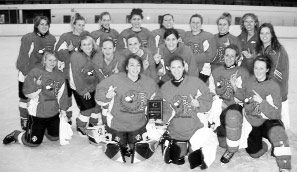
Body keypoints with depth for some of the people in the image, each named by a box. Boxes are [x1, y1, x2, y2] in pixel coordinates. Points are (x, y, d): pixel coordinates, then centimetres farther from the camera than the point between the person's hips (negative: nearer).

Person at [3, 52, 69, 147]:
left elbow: (62, 94, 7)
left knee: (55, 137, 16)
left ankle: (44, 130, 46)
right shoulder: (35, 72, -13)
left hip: (53, 113, 5)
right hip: (37, 113, -5)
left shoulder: (59, 75, 3)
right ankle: (16, 135, 27)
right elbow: (28, 93, -12)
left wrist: (63, 109, 2)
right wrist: (37, 86, -25)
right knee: (33, 142, -1)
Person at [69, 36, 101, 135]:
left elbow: (98, 73, 5)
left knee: (97, 106, 5)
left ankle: (93, 124, 32)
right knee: (87, 108, -8)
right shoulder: (76, 56, -16)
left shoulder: (96, 56, 0)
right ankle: (80, 127, 17)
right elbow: (76, 75, -17)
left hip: (93, 87, 5)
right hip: (80, 88, -5)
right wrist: (84, 90, -16)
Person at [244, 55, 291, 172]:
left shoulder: (274, 86, -10)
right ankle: (267, 141, 23)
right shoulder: (250, 82, -1)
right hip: (253, 122, 4)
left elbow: (275, 114, -13)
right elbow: (247, 107, 0)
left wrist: (262, 102, -26)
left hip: (270, 121, -3)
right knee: (254, 153, -10)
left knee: (278, 133, -37)